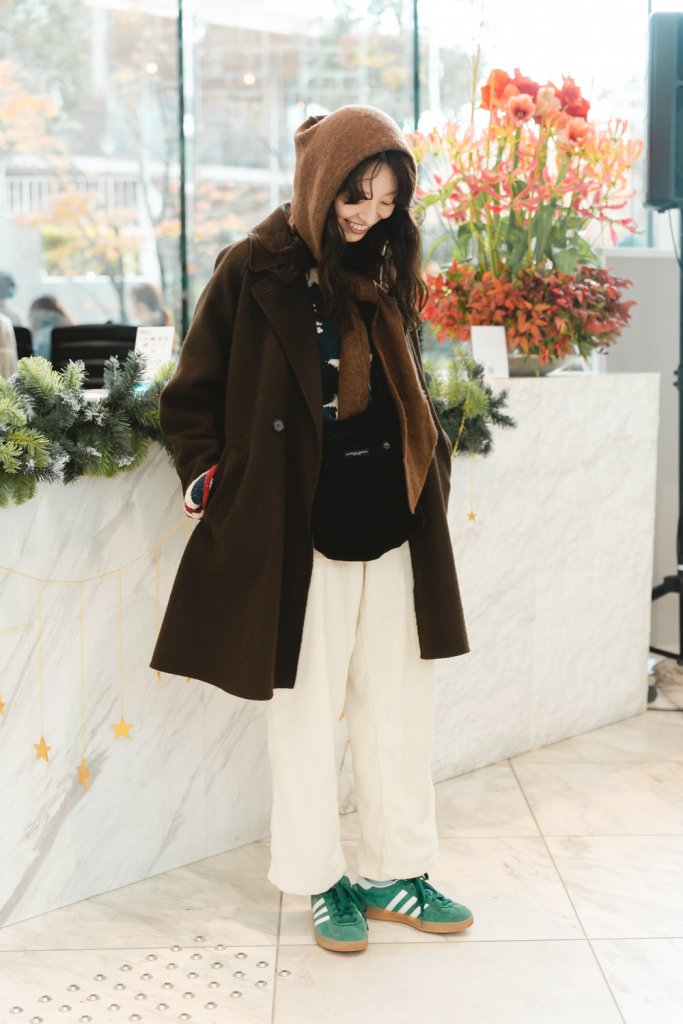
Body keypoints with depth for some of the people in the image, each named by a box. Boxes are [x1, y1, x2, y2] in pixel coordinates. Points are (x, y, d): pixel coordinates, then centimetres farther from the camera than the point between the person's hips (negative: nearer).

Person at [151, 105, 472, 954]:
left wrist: (429, 477, 11)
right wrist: (212, 482, -8)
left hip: (393, 531, 5)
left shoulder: (387, 274, 10)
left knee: (398, 707, 11)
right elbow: (190, 398, 0)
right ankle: (323, 883, 21)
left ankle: (397, 873, 25)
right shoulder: (251, 274, -5)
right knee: (306, 711, 6)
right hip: (300, 533, -5)